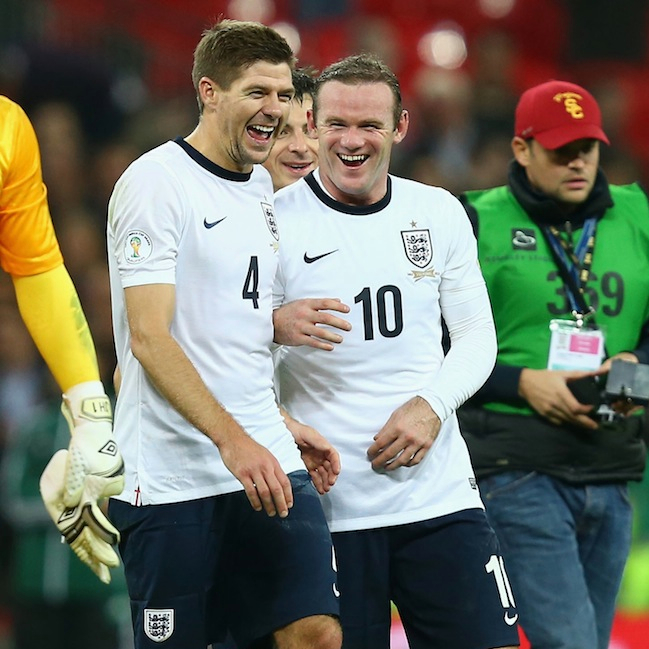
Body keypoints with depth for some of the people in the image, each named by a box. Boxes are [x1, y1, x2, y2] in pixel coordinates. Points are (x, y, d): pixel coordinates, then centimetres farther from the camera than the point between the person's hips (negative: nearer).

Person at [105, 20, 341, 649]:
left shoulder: (261, 185, 16)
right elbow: (149, 337, -17)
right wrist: (233, 439, -25)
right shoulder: (156, 182, -9)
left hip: (266, 462, 7)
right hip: (171, 478, -7)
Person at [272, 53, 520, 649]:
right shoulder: (275, 221, -3)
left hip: (440, 495, 3)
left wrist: (432, 404, -7)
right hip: (326, 507, -3)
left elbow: (477, 335, 12)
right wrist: (276, 327, -24)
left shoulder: (441, 213, 9)